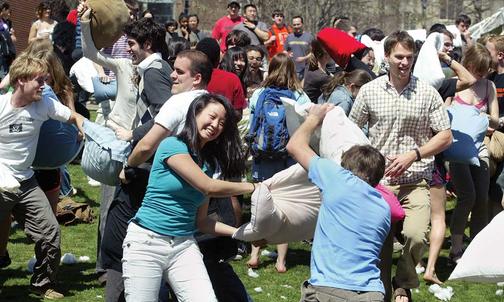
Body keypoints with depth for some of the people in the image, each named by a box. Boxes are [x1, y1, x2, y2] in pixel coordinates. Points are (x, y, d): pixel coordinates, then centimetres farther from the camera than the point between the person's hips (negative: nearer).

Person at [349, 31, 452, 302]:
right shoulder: (369, 91, 3)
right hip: (378, 181, 2)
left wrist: (413, 155, -12)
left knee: (415, 234, -22)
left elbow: (445, 137, 1)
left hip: (416, 181, -2)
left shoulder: (427, 93, 0)